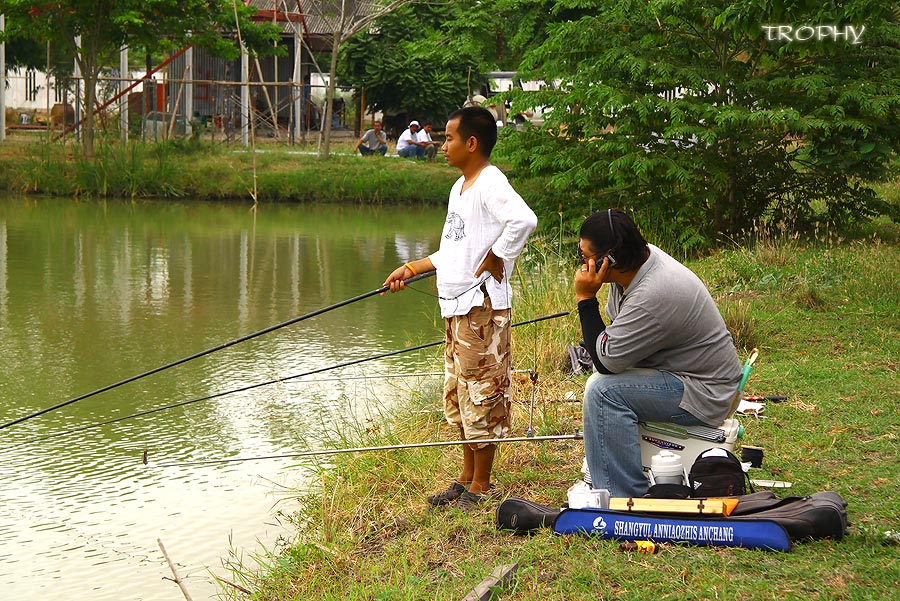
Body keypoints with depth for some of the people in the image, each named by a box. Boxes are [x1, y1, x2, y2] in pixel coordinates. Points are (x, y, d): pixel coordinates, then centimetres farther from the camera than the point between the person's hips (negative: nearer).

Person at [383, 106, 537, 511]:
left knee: (481, 394, -3)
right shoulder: (460, 187, 17)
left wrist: (493, 262, -24)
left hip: (481, 306, -10)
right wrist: (409, 269, 20)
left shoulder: (490, 183, -15)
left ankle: (480, 486, 5)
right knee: (458, 397, 16)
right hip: (456, 305, 10)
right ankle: (466, 479, 25)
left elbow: (523, 220, -34)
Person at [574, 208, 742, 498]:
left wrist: (586, 299, -20)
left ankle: (625, 502, -21)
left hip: (703, 394, -10)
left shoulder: (656, 295, -31)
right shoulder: (640, 258, -2)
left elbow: (606, 360, -24)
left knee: (604, 390, -25)